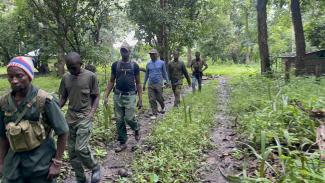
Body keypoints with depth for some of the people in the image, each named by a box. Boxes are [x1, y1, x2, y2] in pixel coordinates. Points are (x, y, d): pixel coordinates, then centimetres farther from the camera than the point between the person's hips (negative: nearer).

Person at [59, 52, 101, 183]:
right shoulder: (65, 78, 4)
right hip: (70, 118, 5)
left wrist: (92, 113, -14)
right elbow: (63, 98, 11)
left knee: (80, 148, -13)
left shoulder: (90, 76, -8)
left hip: (85, 117, -5)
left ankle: (95, 168, 15)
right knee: (72, 151, 8)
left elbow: (96, 96, -2)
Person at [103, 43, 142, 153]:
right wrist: (106, 96, 0)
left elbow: (138, 83, 5)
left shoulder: (134, 65, 3)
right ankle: (122, 143, 18)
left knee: (129, 118, -10)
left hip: (130, 96, -2)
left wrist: (140, 99, 0)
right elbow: (111, 82, 9)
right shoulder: (115, 65, 6)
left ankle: (136, 128, 24)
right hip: (118, 96, 2)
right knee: (119, 121, 5)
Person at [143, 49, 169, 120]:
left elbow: (164, 73, 7)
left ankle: (163, 107, 36)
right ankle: (154, 114, 8)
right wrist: (144, 84, 13)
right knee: (152, 99, -1)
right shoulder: (148, 64, 8)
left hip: (159, 84, -2)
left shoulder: (161, 63, 2)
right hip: (150, 84, 3)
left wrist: (167, 81, 1)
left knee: (159, 98, 4)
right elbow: (146, 74, 15)